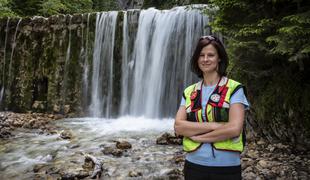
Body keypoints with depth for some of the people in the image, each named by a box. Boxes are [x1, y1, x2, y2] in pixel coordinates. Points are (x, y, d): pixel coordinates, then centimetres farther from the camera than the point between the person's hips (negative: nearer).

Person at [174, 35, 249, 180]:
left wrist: (196, 135, -11)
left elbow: (234, 128, -17)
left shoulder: (234, 89, -6)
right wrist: (213, 125, -17)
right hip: (194, 165, 3)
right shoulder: (189, 92, 5)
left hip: (226, 167, -2)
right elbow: (178, 127, -7)